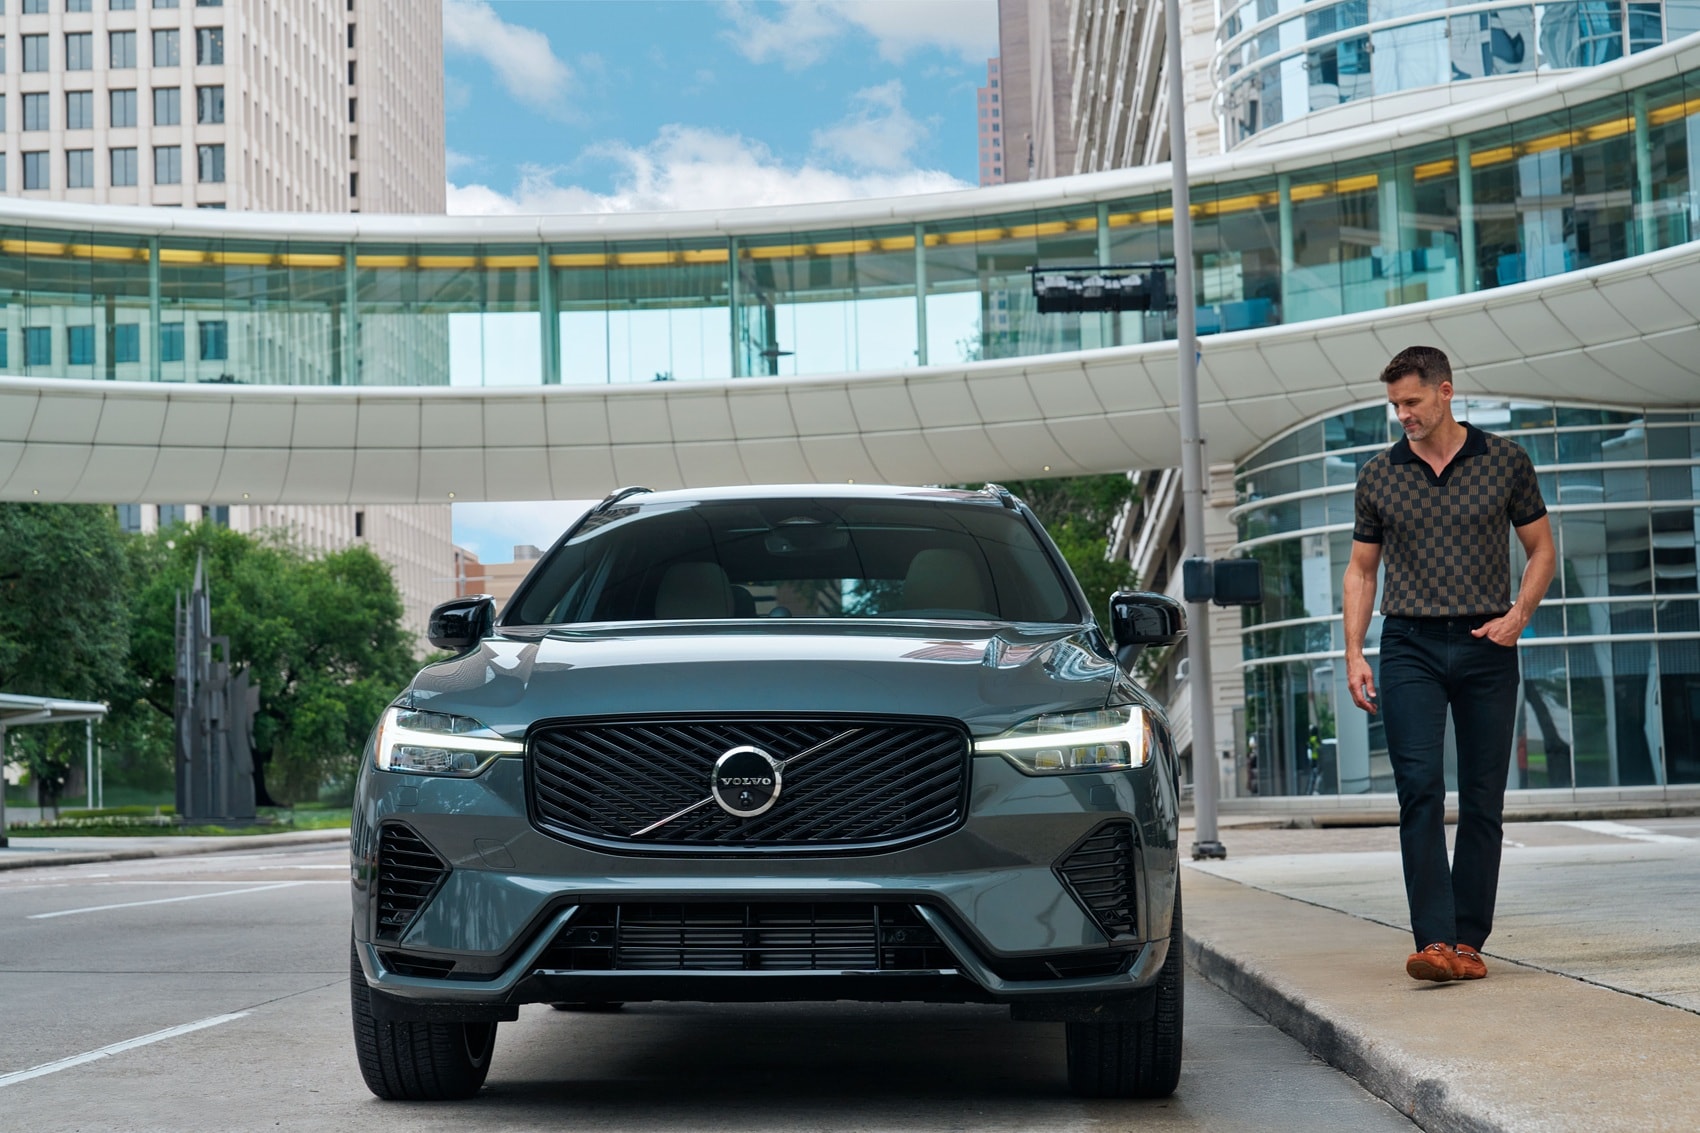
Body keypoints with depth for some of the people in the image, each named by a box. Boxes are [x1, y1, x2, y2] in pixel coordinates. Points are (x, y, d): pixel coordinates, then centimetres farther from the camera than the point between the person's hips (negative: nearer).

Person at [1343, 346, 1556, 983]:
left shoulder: (1506, 463, 5)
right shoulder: (1379, 476, 7)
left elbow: (1541, 549, 11)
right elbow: (1361, 570, 13)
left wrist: (1520, 612, -7)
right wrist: (1354, 653, 2)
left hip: (1487, 648, 0)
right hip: (1410, 647, 0)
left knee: (1483, 800, 2)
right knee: (1420, 790, -13)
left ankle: (1468, 941, 10)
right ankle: (1434, 941, -18)